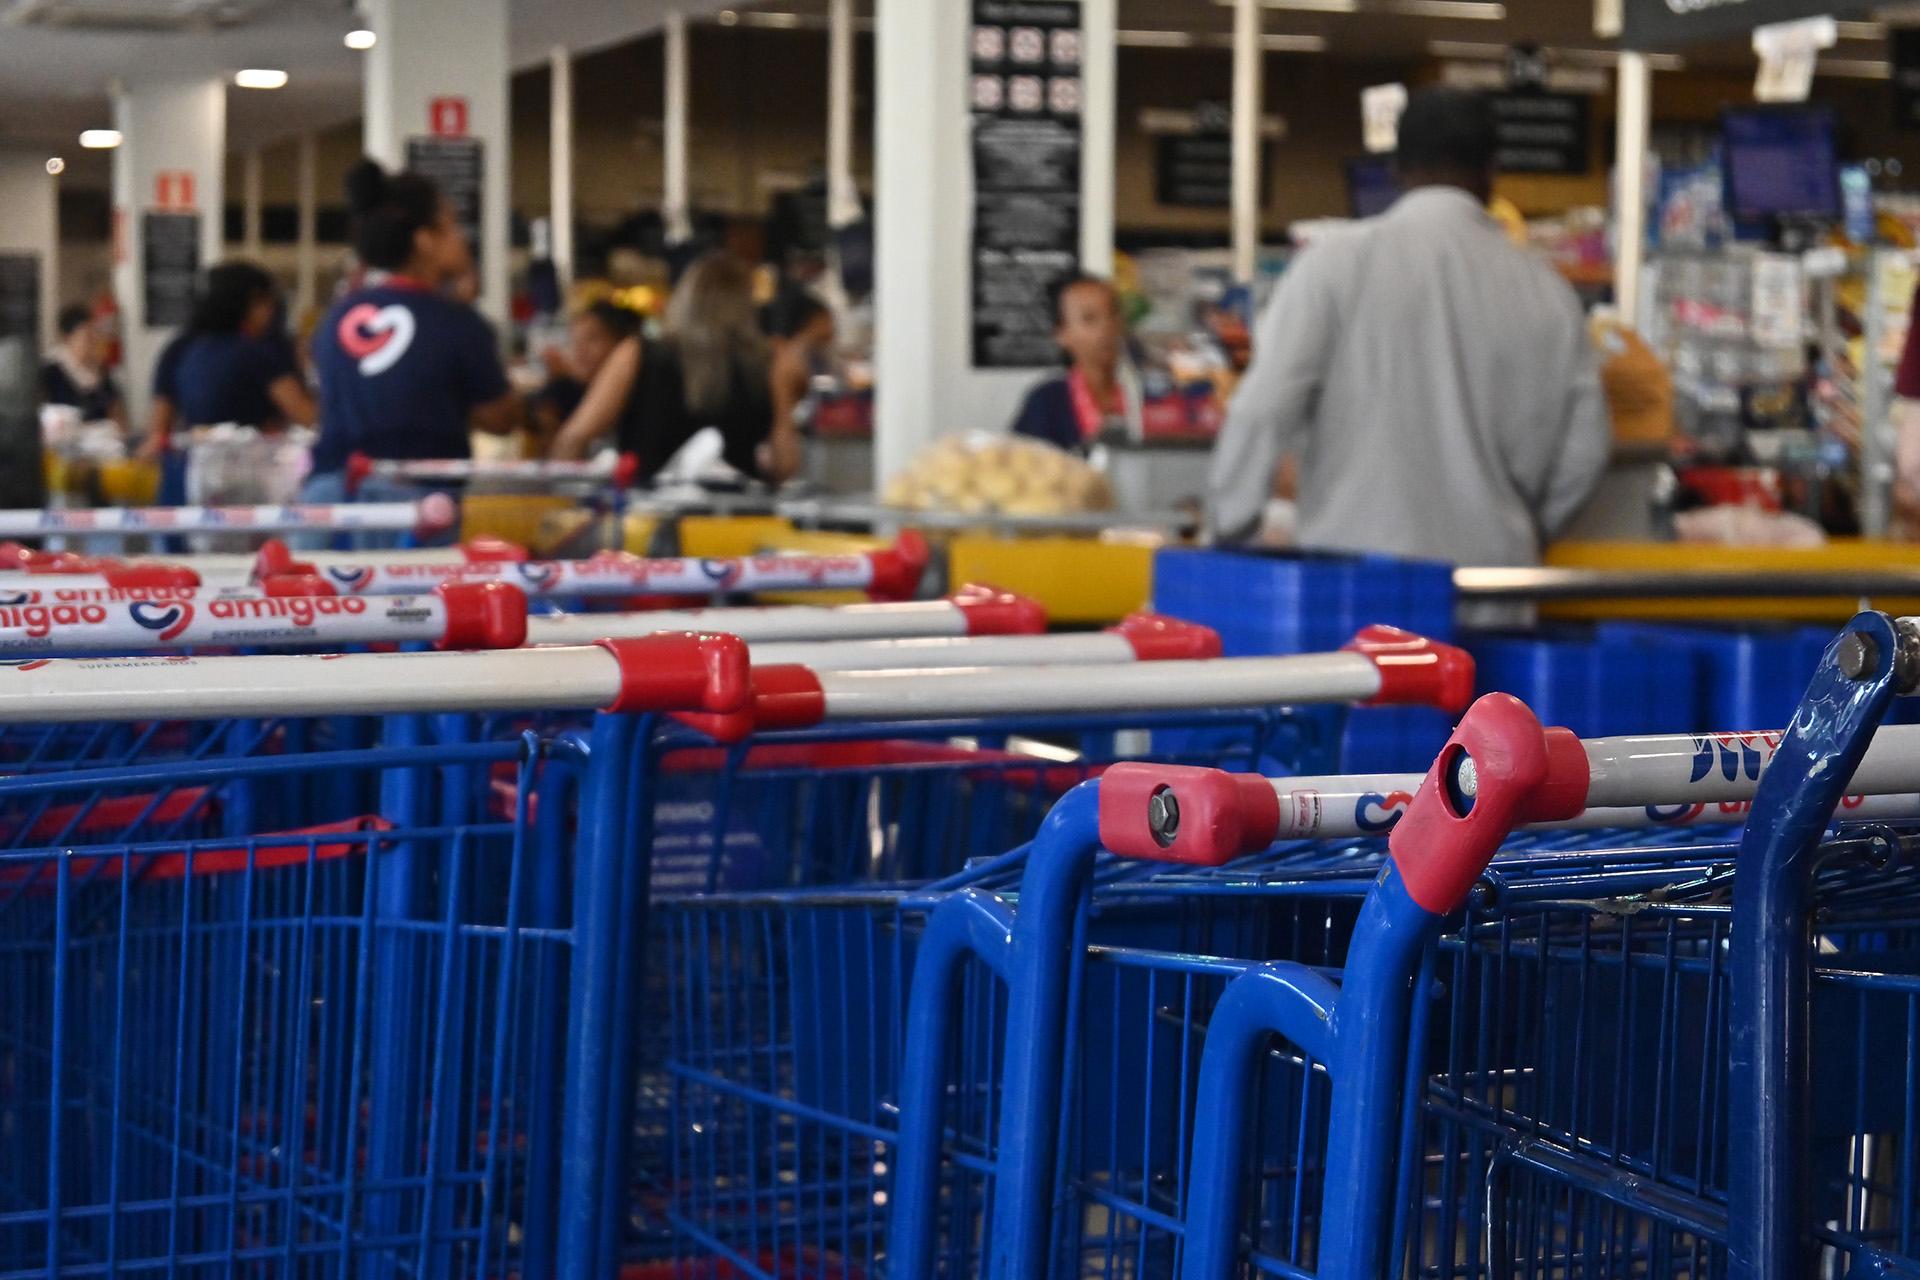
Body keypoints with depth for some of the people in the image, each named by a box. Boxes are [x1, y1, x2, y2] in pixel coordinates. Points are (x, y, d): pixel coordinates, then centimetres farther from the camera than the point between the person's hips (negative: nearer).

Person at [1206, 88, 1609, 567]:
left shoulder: (1336, 262, -2)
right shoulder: (1544, 289, 6)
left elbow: (1265, 407, -8)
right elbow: (1582, 450, 10)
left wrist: (1229, 529, 5)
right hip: (1491, 564, 3)